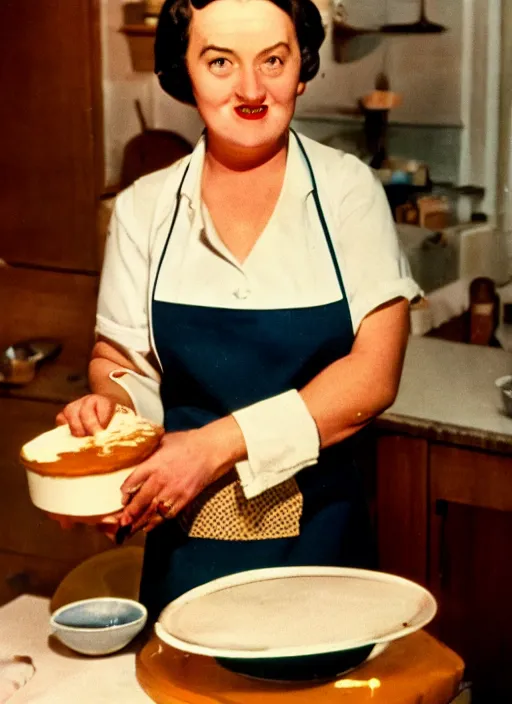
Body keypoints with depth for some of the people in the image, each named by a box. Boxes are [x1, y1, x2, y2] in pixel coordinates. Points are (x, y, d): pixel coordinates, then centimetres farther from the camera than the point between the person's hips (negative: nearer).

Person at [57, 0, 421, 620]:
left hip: (318, 532, -1)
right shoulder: (145, 207, 1)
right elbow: (122, 360, 7)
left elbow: (374, 375, -10)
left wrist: (220, 444, -18)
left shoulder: (347, 190, -5)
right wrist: (107, 403, -16)